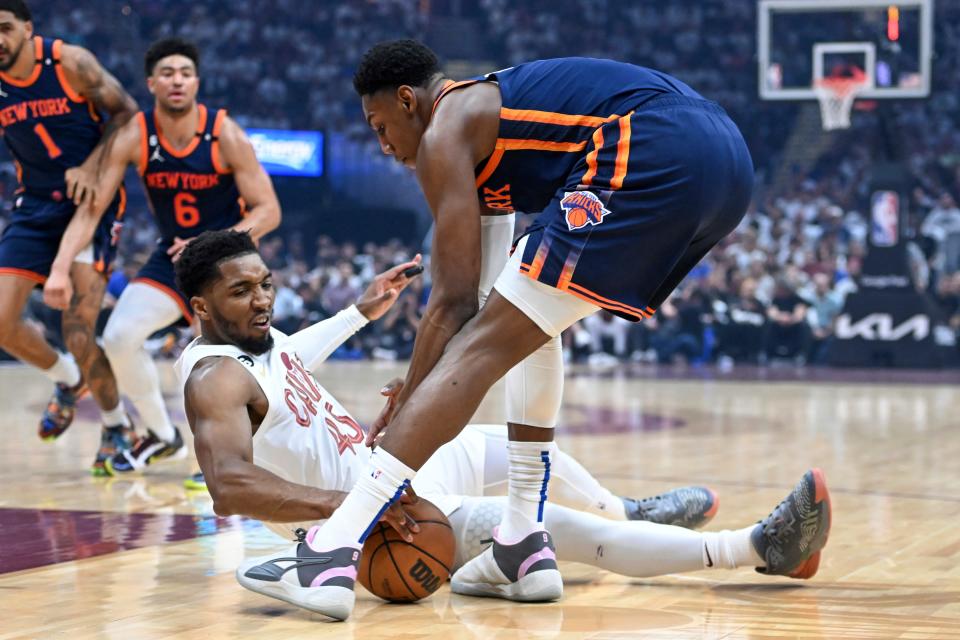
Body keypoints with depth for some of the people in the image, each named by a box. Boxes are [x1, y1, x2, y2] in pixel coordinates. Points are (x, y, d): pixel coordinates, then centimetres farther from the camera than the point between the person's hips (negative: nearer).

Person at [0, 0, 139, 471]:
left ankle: (117, 427, 7)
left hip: (91, 200, -5)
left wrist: (91, 167, -18)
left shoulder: (71, 63, -13)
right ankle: (69, 380, 25)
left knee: (78, 326, -16)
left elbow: (126, 113, -6)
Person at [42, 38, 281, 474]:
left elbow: (268, 210, -17)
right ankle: (161, 435, 8)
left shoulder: (225, 135, -20)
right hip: (172, 255, 3)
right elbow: (91, 208, -14)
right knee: (119, 335, -13)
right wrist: (60, 267, -27)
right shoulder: (135, 136, -14)